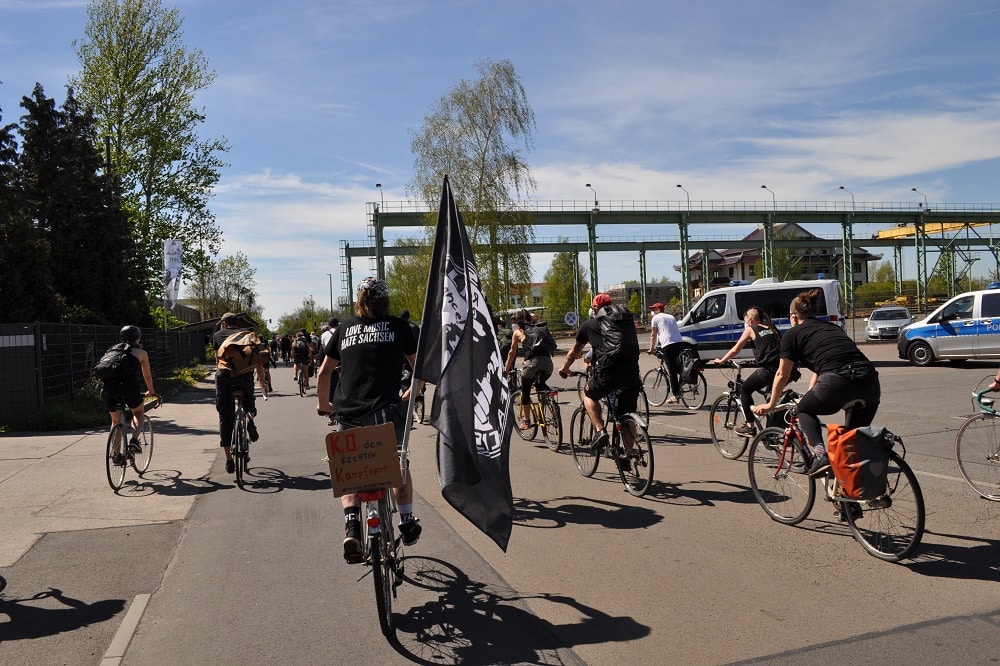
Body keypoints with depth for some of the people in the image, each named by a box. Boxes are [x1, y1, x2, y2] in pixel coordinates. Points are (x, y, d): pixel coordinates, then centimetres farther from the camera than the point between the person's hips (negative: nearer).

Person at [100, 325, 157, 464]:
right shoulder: (141, 352, 18)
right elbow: (147, 375, 27)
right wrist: (150, 392, 43)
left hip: (107, 388, 4)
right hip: (127, 385, -3)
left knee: (116, 421, 23)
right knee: (139, 412, 23)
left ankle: (117, 455, 25)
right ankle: (134, 441, -1)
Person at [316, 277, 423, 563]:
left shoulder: (345, 327, 14)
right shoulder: (398, 326, 9)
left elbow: (323, 373, 17)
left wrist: (323, 404, 32)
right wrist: (409, 396, 29)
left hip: (348, 414, 1)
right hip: (385, 412, -1)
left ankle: (351, 527, -2)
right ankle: (407, 523, 26)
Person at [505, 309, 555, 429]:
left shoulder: (518, 332, 14)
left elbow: (512, 353, 20)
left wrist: (506, 368, 33)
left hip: (532, 362, -4)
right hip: (548, 361, 4)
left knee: (525, 391, 15)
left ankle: (526, 421, 17)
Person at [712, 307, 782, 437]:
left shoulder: (750, 330, 7)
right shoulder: (771, 329, 23)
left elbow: (735, 350, 11)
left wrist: (721, 360, 24)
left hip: (768, 370, -6)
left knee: (745, 389, 12)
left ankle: (750, 426, 8)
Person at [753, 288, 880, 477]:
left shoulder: (792, 334, 15)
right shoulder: (832, 327, 32)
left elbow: (782, 375, 21)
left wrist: (771, 404, 35)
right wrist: (808, 397, 55)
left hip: (838, 383, -6)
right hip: (871, 384, 6)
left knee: (804, 410, 20)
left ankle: (820, 454, 0)